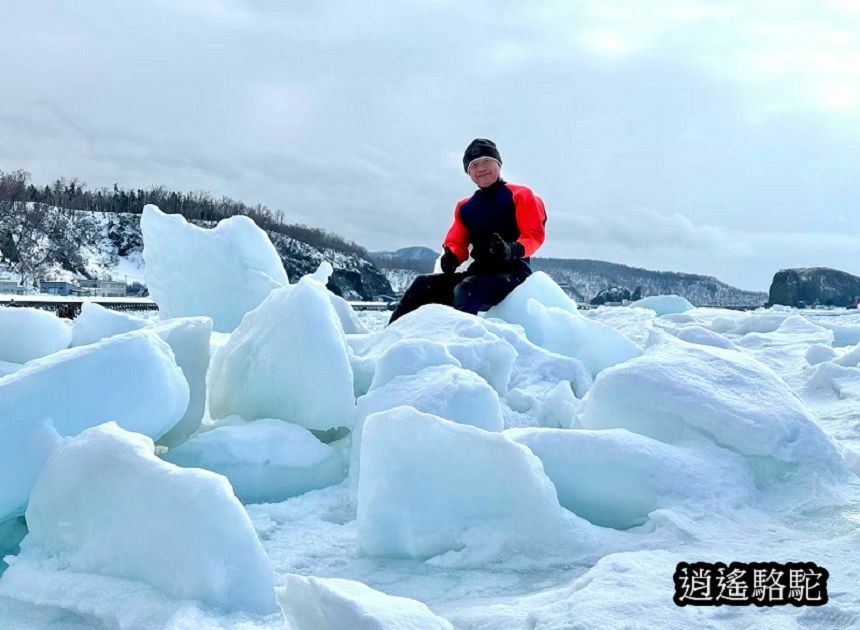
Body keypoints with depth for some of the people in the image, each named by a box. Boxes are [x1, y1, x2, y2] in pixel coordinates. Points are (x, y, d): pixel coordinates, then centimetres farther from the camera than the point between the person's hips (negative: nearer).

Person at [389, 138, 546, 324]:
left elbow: (535, 234, -6)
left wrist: (513, 250, -28)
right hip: (479, 273, 6)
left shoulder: (520, 196, 4)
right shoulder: (465, 207, 22)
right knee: (423, 285, -11)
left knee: (465, 291, -35)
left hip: (512, 273, -6)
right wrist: (451, 256, -8)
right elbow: (458, 242, 18)